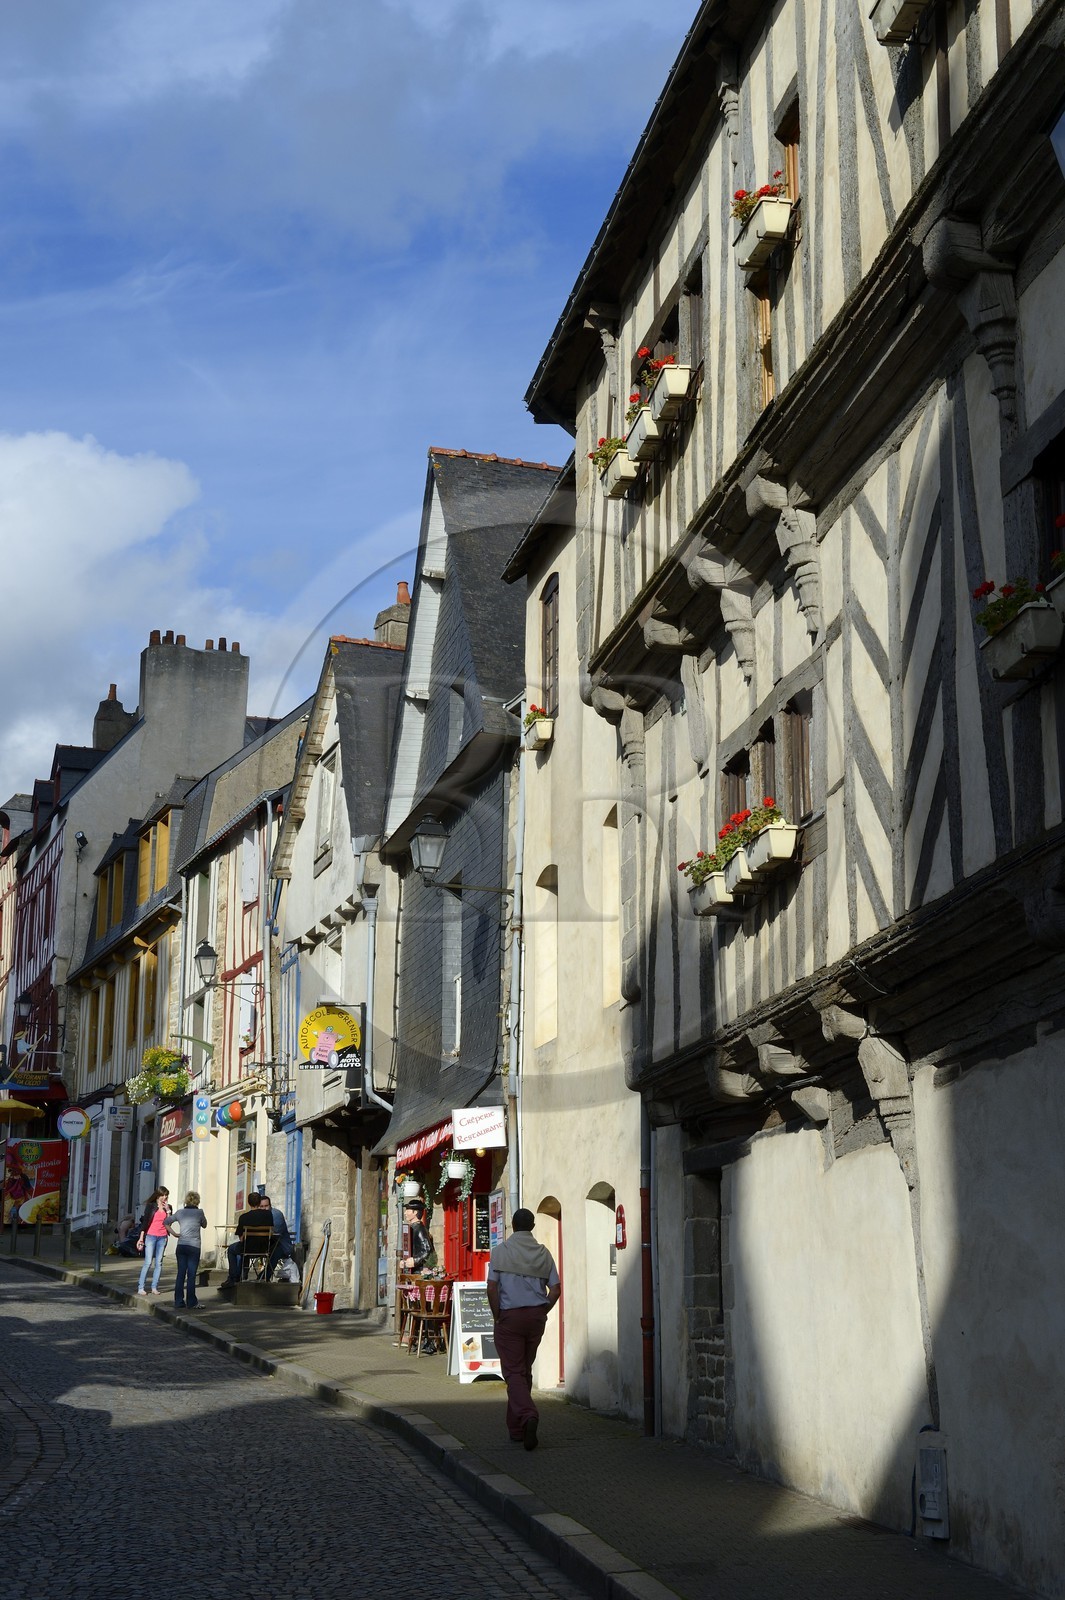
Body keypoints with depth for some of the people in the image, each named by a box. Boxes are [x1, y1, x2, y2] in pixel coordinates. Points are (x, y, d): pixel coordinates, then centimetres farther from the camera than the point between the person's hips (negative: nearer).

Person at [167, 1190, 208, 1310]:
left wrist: (174, 1233, 9)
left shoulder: (180, 1212, 5)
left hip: (181, 1246, 3)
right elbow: (204, 1225, 12)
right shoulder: (199, 1213, -5)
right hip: (194, 1246, -3)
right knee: (191, 1275, 0)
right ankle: (191, 1302, 2)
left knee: (180, 1274, 7)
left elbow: (167, 1223, 10)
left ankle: (179, 1302, 8)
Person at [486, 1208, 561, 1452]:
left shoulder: (501, 1251, -5)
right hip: (536, 1317, 4)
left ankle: (528, 1415, -27)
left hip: (509, 1316, -4)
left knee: (513, 1372, -3)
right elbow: (555, 1289, 0)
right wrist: (542, 1312, 10)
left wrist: (497, 1316, -1)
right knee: (525, 1370, 15)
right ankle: (516, 1428, 22)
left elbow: (492, 1288, -12)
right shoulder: (543, 1253, 4)